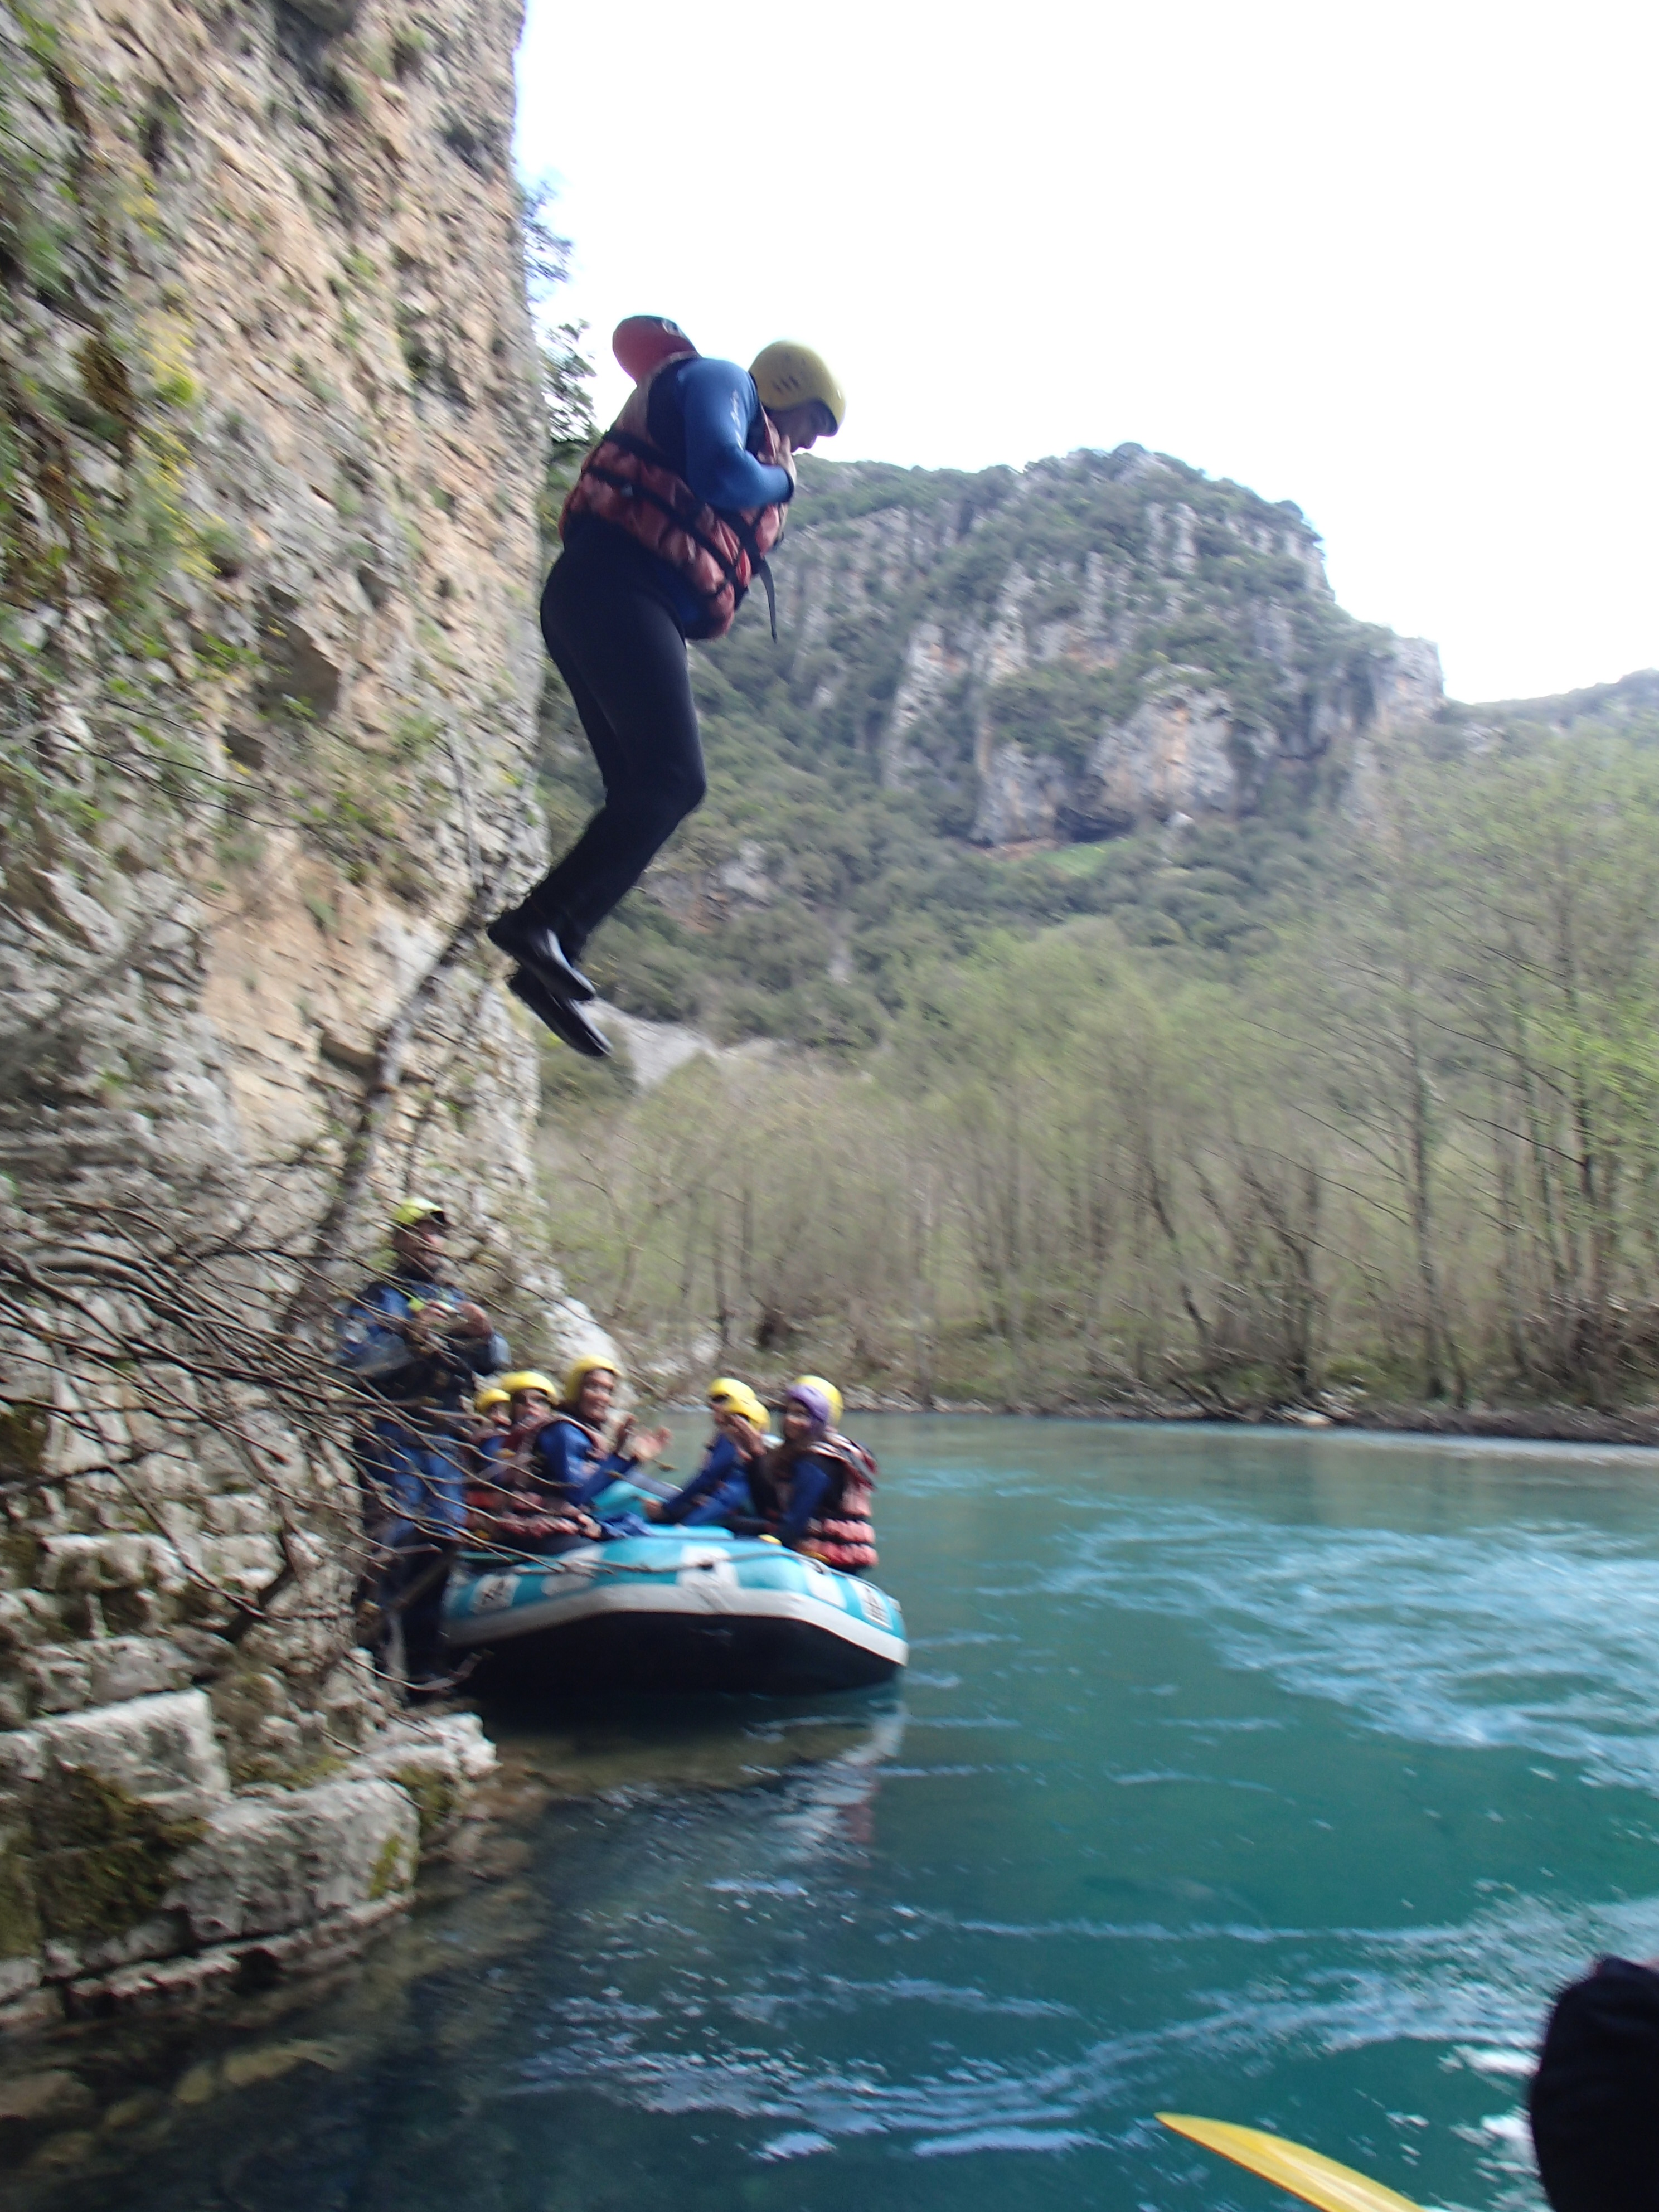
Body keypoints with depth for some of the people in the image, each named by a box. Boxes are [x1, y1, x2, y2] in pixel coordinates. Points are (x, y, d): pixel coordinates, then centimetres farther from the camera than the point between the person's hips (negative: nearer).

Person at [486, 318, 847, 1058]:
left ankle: (547, 963, -2)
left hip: (637, 609, 10)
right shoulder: (719, 381, 6)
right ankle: (537, 922, -25)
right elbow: (719, 474, -14)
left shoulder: (752, 455, 34)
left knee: (644, 794, 3)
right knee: (672, 780, -20)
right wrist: (779, 483, 5)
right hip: (613, 588, -10)